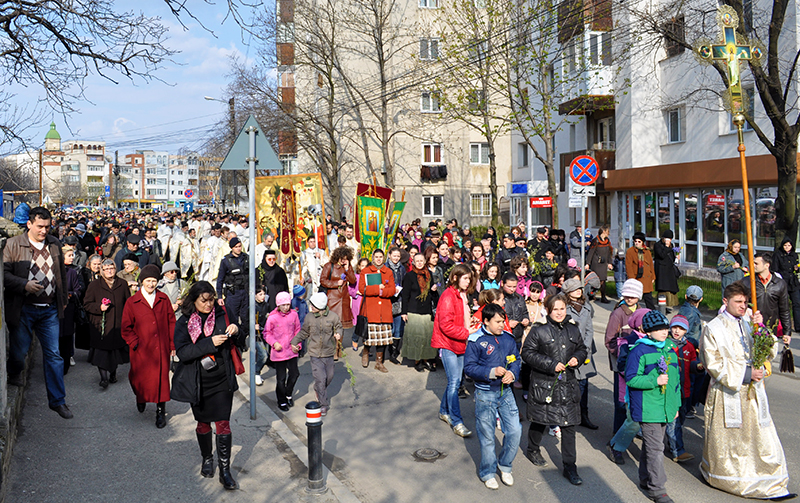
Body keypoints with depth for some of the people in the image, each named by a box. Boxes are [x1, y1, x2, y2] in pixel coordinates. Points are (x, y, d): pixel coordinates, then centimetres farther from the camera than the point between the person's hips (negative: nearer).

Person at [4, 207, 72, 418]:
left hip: (50, 309, 3)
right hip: (23, 310, -3)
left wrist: (62, 299, 17)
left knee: (54, 355, 4)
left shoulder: (54, 244, 7)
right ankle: (14, 375, 47)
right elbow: (5, 273, -9)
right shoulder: (13, 245, -5)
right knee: (19, 351, 11)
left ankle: (57, 401, 12)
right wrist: (25, 284, -22)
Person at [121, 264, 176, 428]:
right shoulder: (132, 302, 1)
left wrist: (172, 344, 4)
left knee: (161, 379, 1)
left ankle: (161, 412, 15)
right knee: (141, 379, 10)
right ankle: (141, 398, 44)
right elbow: (126, 328, 4)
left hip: (161, 349, 1)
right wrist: (135, 343, -7)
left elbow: (171, 322, 7)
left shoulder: (163, 299, 5)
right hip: (141, 350, 0)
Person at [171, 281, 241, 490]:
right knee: (203, 423, 17)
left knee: (223, 424, -2)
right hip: (199, 383, 0)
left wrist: (235, 331, -16)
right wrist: (210, 343, -26)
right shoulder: (184, 323, -4)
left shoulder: (222, 316, -2)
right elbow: (182, 352, -17)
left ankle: (225, 470, 6)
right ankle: (207, 459, 40)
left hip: (222, 381, 0)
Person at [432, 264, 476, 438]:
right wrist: (467, 333, -19)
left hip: (459, 344, 9)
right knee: (454, 382, -9)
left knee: (455, 381, 13)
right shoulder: (448, 296, -15)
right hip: (447, 344, -9)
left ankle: (444, 411, 30)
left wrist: (468, 331, 4)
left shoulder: (462, 295, 13)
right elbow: (446, 325, -21)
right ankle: (456, 422, -3)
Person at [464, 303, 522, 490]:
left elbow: (515, 360, 11)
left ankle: (505, 465, 28)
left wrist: (512, 373, -10)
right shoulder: (476, 341, -11)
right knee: (487, 435, 7)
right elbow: (469, 367, -12)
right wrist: (492, 372, -22)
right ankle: (488, 472, 27)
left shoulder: (508, 338, 3)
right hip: (485, 394, -4)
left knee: (515, 430, 3)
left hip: (505, 392, 4)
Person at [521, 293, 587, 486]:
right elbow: (528, 353, -10)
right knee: (540, 420, 13)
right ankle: (533, 450, 41)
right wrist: (551, 365, -17)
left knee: (568, 425, 2)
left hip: (568, 384, 3)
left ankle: (569, 467, 11)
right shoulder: (539, 331, -9)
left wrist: (577, 358, -4)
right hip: (543, 384, -3)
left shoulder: (573, 330, 6)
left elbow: (582, 349, 19)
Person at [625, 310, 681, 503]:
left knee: (651, 445, 18)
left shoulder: (670, 349, 10)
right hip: (647, 409, -7)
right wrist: (654, 381, -23)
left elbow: (676, 378, 18)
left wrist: (676, 405, 19)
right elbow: (631, 378, -13)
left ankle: (645, 479, 32)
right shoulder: (639, 350, -13)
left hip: (666, 409, 7)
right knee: (655, 448, -6)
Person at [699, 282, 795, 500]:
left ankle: (771, 486, 13)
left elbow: (770, 352, -1)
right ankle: (727, 478, 29)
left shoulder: (750, 323, 6)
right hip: (728, 394, -4)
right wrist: (745, 373, -17)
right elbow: (714, 364, -11)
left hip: (753, 392, 4)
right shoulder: (714, 328, -7)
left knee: (761, 437, 2)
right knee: (728, 438, 8)